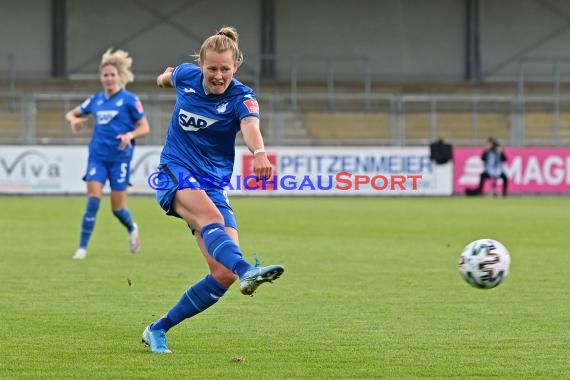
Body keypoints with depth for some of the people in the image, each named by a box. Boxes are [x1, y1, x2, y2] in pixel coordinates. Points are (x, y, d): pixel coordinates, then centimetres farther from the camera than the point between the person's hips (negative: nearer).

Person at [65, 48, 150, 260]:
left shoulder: (129, 100, -4)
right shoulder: (96, 100, 9)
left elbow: (144, 127, -4)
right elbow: (72, 113, 21)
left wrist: (130, 135, -25)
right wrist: (73, 120, -3)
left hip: (120, 157, -3)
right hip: (98, 155, 3)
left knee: (118, 208, 2)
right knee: (93, 200, -13)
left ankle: (132, 229, 36)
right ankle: (82, 248, -10)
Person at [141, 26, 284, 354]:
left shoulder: (241, 97, -11)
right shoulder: (187, 76, -1)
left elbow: (250, 124, -35)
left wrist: (259, 152, -57)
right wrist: (164, 77, 50)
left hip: (214, 187, 1)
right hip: (175, 173, -1)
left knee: (224, 274, -13)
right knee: (211, 216, -36)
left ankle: (158, 330, 2)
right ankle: (247, 270, -66)